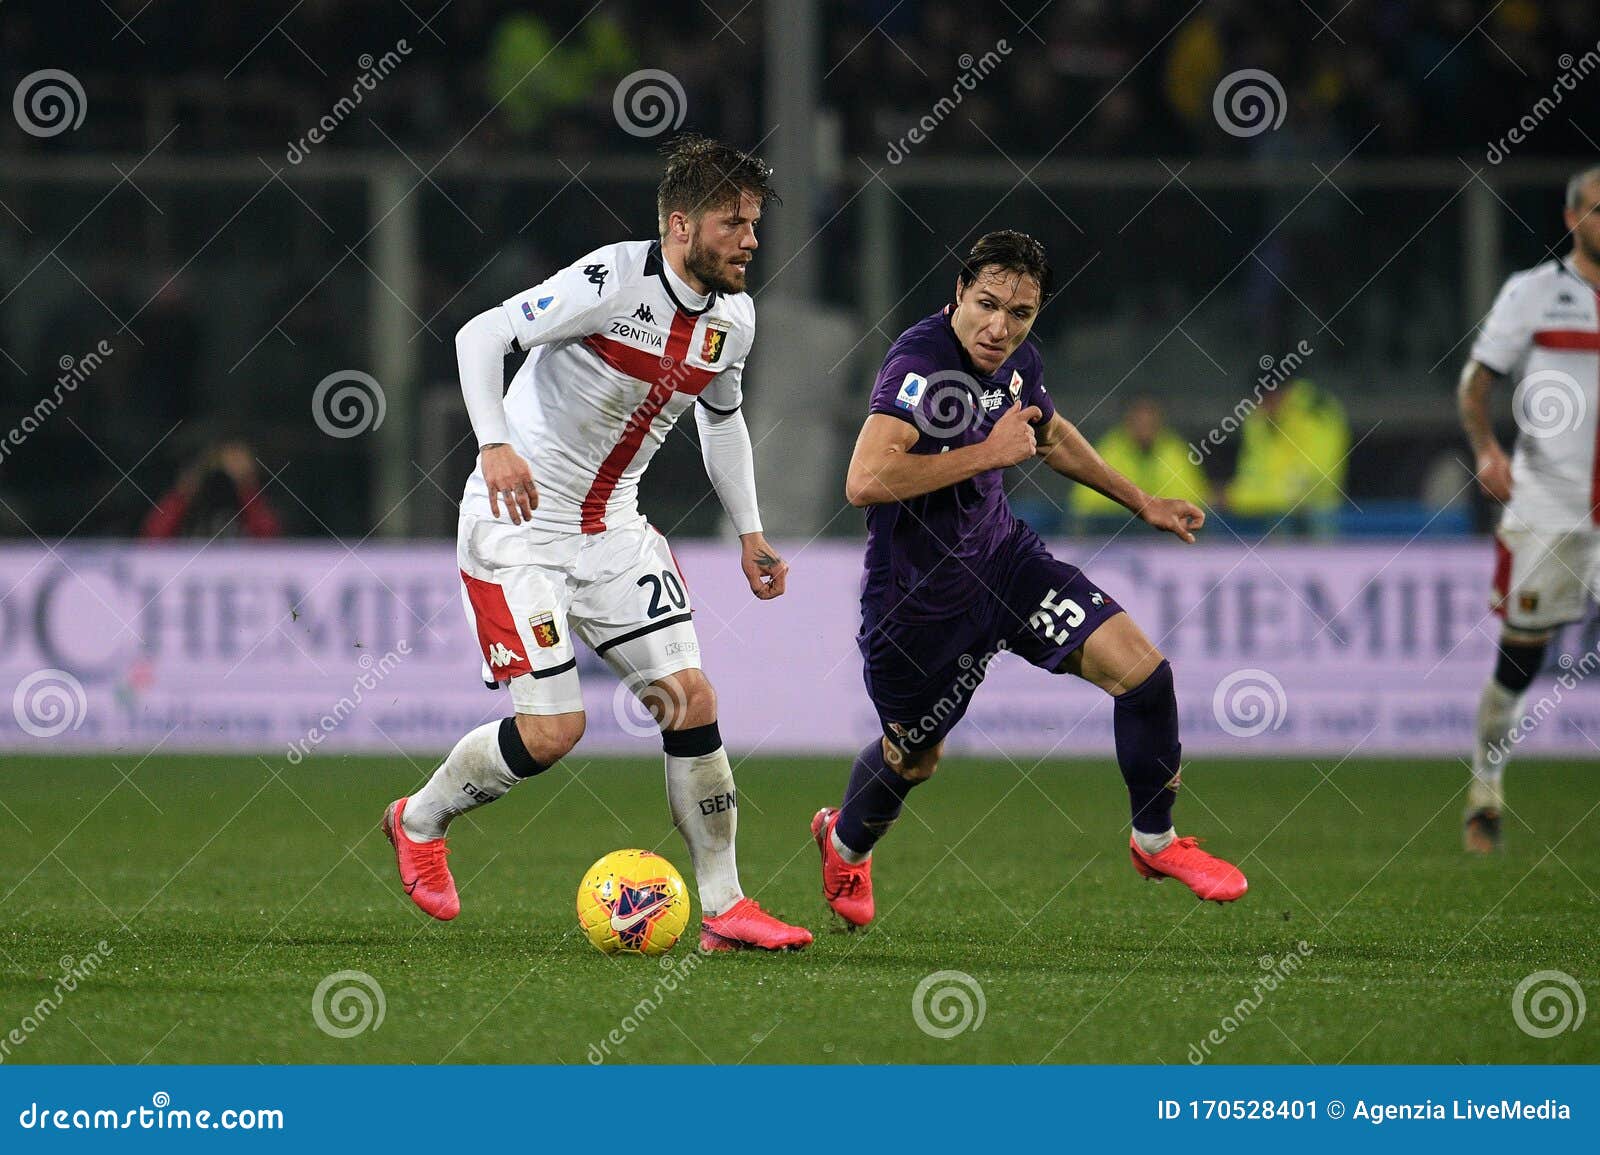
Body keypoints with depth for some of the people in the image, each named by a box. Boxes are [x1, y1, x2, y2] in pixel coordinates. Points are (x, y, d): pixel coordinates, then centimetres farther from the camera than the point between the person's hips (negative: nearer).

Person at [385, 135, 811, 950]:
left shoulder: (732, 316, 2)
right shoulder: (614, 281, -21)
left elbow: (722, 417, 21)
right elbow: (479, 335, -21)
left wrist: (749, 533, 19)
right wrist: (495, 443, -34)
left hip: (612, 530, 7)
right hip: (517, 524, -7)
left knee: (691, 700, -5)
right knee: (552, 730, -12)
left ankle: (722, 908, 2)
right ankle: (419, 822, 16)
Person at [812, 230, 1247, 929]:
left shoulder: (1018, 361, -3)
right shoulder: (921, 363, -29)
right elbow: (865, 481, -42)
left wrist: (1140, 502, 26)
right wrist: (989, 453, -34)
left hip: (1001, 555, 6)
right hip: (920, 599, -6)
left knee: (1140, 667, -9)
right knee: (912, 759, 14)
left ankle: (1156, 841, 12)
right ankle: (845, 841, 50)